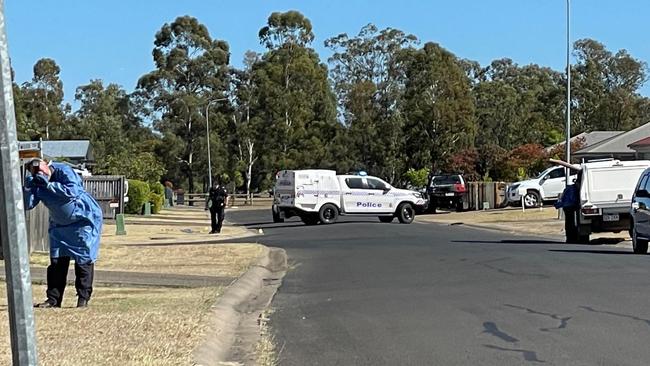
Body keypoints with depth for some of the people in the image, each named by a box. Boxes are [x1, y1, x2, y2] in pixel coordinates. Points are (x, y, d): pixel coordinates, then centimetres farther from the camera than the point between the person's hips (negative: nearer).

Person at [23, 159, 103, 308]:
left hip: (84, 219, -6)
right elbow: (28, 204, -13)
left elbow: (72, 191, -38)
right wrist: (28, 186, -28)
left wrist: (48, 184, -35)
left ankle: (83, 298, 2)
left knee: (83, 259, -5)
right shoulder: (38, 183, -6)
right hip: (60, 223, 6)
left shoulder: (64, 171, -22)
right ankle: (53, 299, 9)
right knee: (57, 260, 4)